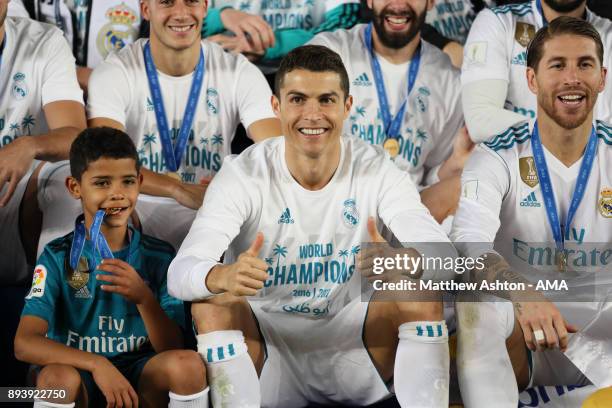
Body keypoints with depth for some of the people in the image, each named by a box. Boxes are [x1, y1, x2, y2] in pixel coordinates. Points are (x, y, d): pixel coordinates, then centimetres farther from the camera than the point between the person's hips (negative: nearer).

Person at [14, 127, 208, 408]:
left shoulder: (159, 256, 1)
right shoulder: (59, 257, -5)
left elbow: (170, 349, -4)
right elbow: (24, 343, -17)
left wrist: (144, 298, -24)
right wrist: (96, 363, -32)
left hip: (139, 376, 2)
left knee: (188, 364, -29)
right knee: (56, 378, -36)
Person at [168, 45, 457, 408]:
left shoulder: (376, 170, -8)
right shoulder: (243, 175, -12)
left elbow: (444, 254, -21)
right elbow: (180, 272, -24)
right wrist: (222, 277, -50)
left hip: (352, 344, 1)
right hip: (268, 343, -1)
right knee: (213, 301, -27)